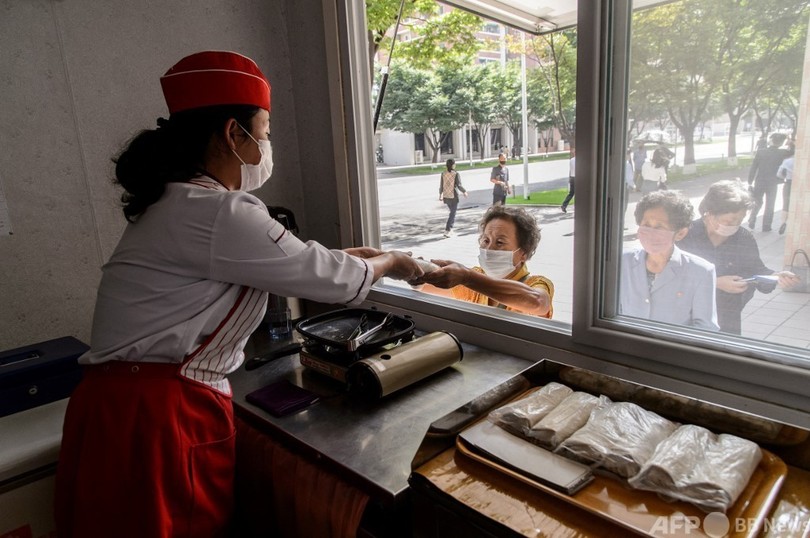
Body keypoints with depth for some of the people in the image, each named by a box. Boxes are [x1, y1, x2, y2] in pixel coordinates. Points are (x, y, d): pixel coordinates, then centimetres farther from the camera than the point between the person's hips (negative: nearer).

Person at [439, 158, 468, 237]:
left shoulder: (443, 174, 1)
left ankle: (450, 229, 22)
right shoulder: (456, 174, -12)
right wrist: (464, 192, 1)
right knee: (452, 214, 3)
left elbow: (441, 186, 4)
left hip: (446, 196, 5)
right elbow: (459, 185, -15)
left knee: (452, 212, 22)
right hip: (453, 196, -5)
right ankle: (447, 231, -3)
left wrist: (440, 195, 15)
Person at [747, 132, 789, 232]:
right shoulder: (782, 153, -11)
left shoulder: (760, 152, -9)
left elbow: (753, 168, -7)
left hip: (759, 183, 1)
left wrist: (750, 182, 0)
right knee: (769, 206, 12)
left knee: (757, 203, 18)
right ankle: (766, 226, 15)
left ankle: (751, 222, 16)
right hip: (772, 184, -1)